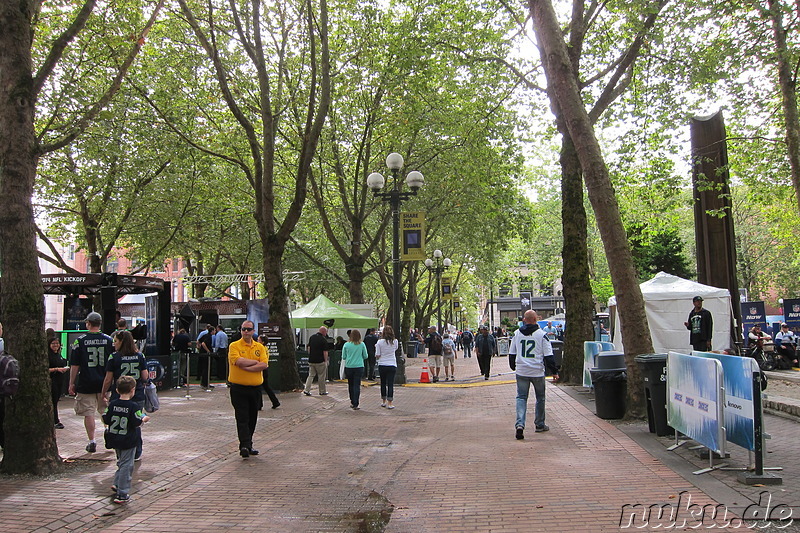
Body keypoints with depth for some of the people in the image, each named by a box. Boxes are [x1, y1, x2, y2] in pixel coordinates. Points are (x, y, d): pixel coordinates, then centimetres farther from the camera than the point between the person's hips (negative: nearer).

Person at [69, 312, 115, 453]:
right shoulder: (109, 340, 1)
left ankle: (92, 442, 6)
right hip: (105, 383, 3)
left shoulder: (80, 341, -6)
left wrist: (72, 383, 4)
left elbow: (74, 365, -4)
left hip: (86, 384, -3)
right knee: (107, 412, 15)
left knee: (88, 413, 5)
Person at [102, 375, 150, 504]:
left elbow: (105, 420, 1)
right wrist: (144, 419, 2)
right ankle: (122, 494, 0)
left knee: (121, 462, 26)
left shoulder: (112, 404, -2)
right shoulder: (134, 406, -16)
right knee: (126, 465, -1)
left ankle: (117, 484, 30)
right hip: (128, 441, -5)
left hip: (115, 440, 6)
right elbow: (137, 423, -17)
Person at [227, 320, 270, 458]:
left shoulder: (260, 347, 8)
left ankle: (248, 445, 21)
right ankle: (244, 445, -10)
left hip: (255, 387, 4)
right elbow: (239, 361, -20)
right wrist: (256, 362, -8)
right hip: (238, 388, -4)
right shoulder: (234, 346, -2)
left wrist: (246, 367, -15)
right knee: (242, 418, -7)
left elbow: (264, 365, -6)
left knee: (252, 418, 10)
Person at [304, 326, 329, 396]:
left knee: (311, 375, 11)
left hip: (311, 360, 6)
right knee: (321, 376, 6)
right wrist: (326, 361, -2)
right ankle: (322, 391, 14)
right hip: (320, 361, -6)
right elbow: (325, 352, -12)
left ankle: (306, 390, 0)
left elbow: (309, 348, 12)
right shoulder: (324, 340, -12)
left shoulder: (311, 337, 7)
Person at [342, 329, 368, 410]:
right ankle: (355, 405, -4)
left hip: (348, 367, 1)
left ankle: (352, 402, 26)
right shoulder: (362, 345, -4)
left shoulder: (346, 345, -3)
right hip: (359, 367, -1)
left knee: (350, 385, 17)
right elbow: (365, 356, 3)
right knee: (357, 385, 0)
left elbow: (343, 357, 3)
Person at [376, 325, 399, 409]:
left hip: (382, 365, 0)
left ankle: (383, 401, 24)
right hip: (392, 365, 0)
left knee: (383, 383, 13)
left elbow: (377, 356, -5)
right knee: (390, 384, 0)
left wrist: (376, 347, 9)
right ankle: (389, 403, -3)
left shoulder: (380, 342, -7)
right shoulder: (395, 341, -1)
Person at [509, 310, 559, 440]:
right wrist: (554, 371, 2)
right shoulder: (542, 335, -6)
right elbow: (548, 356, -6)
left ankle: (519, 424, -15)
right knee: (540, 398, 15)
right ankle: (539, 425, 24)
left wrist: (514, 367, 28)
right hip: (537, 372, -2)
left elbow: (511, 354, 13)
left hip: (521, 372, 2)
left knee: (521, 398, 4)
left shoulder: (516, 334, 5)